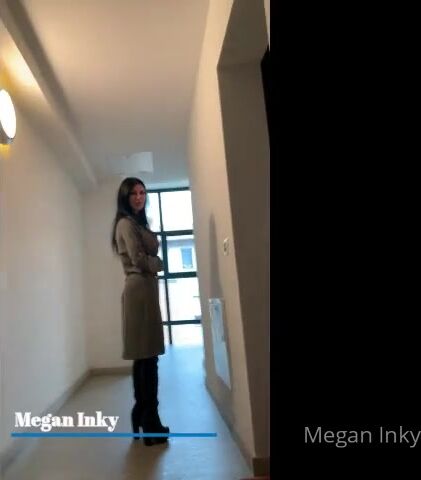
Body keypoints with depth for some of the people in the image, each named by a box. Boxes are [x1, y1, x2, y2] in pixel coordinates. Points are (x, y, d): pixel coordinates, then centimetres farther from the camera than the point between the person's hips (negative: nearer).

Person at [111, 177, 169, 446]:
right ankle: (150, 424, 4)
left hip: (145, 289, 10)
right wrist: (160, 263, 1)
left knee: (144, 358, 13)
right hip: (140, 290, -10)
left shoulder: (138, 223, 23)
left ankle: (142, 418, 24)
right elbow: (140, 260, -15)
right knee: (147, 358, -6)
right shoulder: (127, 223, -7)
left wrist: (155, 262, 0)